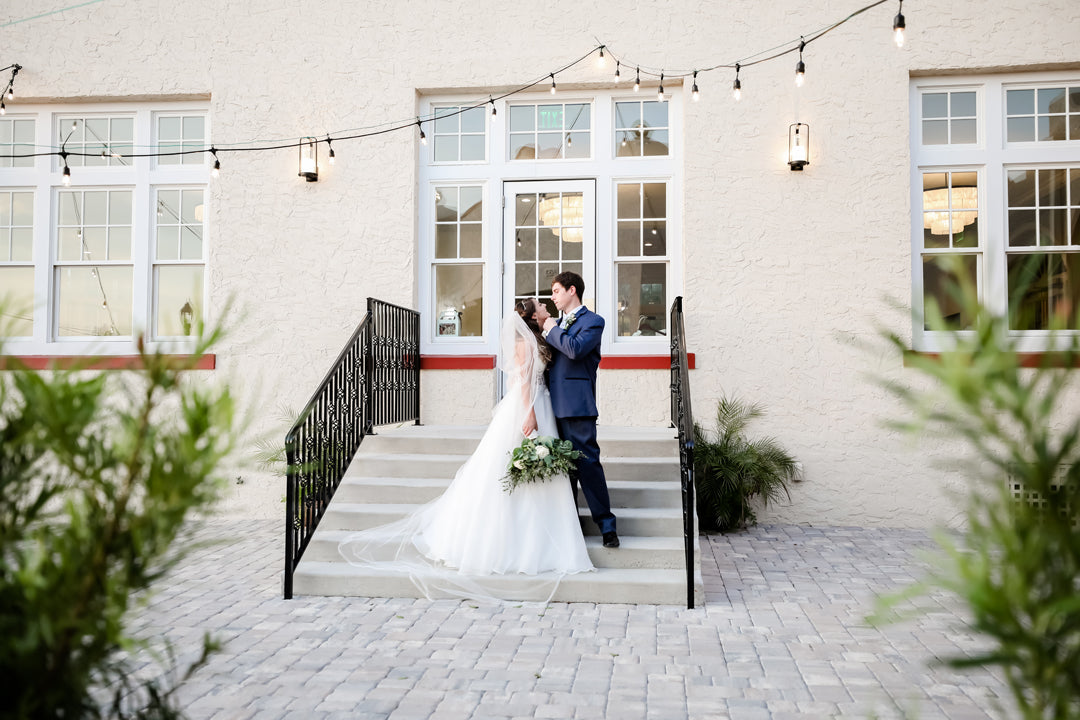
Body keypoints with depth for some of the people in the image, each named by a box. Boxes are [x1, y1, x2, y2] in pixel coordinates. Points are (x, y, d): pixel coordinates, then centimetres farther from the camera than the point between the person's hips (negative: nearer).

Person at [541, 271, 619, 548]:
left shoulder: (592, 321, -1)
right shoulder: (558, 324, 23)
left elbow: (576, 349, -18)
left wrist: (552, 330, -7)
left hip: (577, 404, -8)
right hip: (555, 405, 8)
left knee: (587, 462, -9)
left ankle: (606, 525, 0)